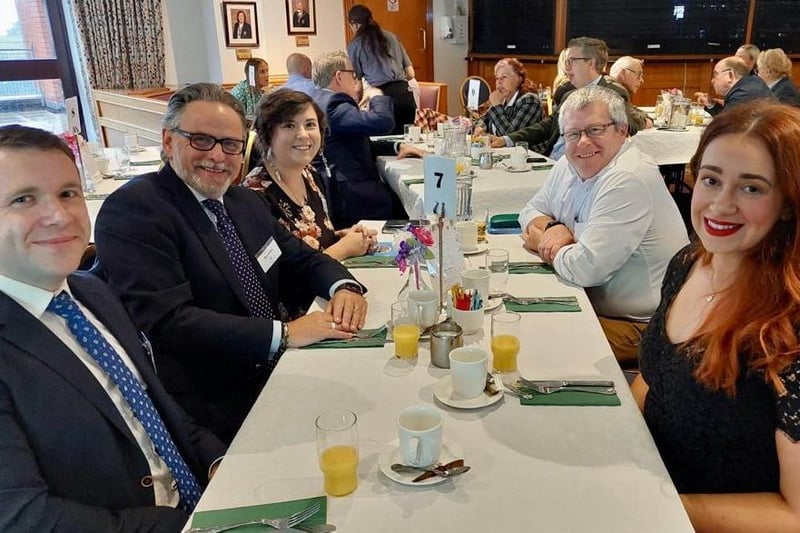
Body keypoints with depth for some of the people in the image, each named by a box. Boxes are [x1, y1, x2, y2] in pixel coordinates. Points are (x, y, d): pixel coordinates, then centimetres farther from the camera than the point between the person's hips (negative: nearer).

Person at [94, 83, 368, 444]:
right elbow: (163, 321, -21)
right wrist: (285, 333, -24)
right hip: (214, 413, -7)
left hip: (282, 376, 8)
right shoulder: (133, 209, -11)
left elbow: (302, 260, 18)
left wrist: (343, 287, -5)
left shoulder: (247, 202, 12)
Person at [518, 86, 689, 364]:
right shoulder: (569, 165, 3)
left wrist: (543, 243, -9)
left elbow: (586, 268, -29)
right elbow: (531, 211, 16)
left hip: (640, 325, -8)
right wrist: (552, 227, -8)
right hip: (587, 302, 8)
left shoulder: (628, 180, -25)